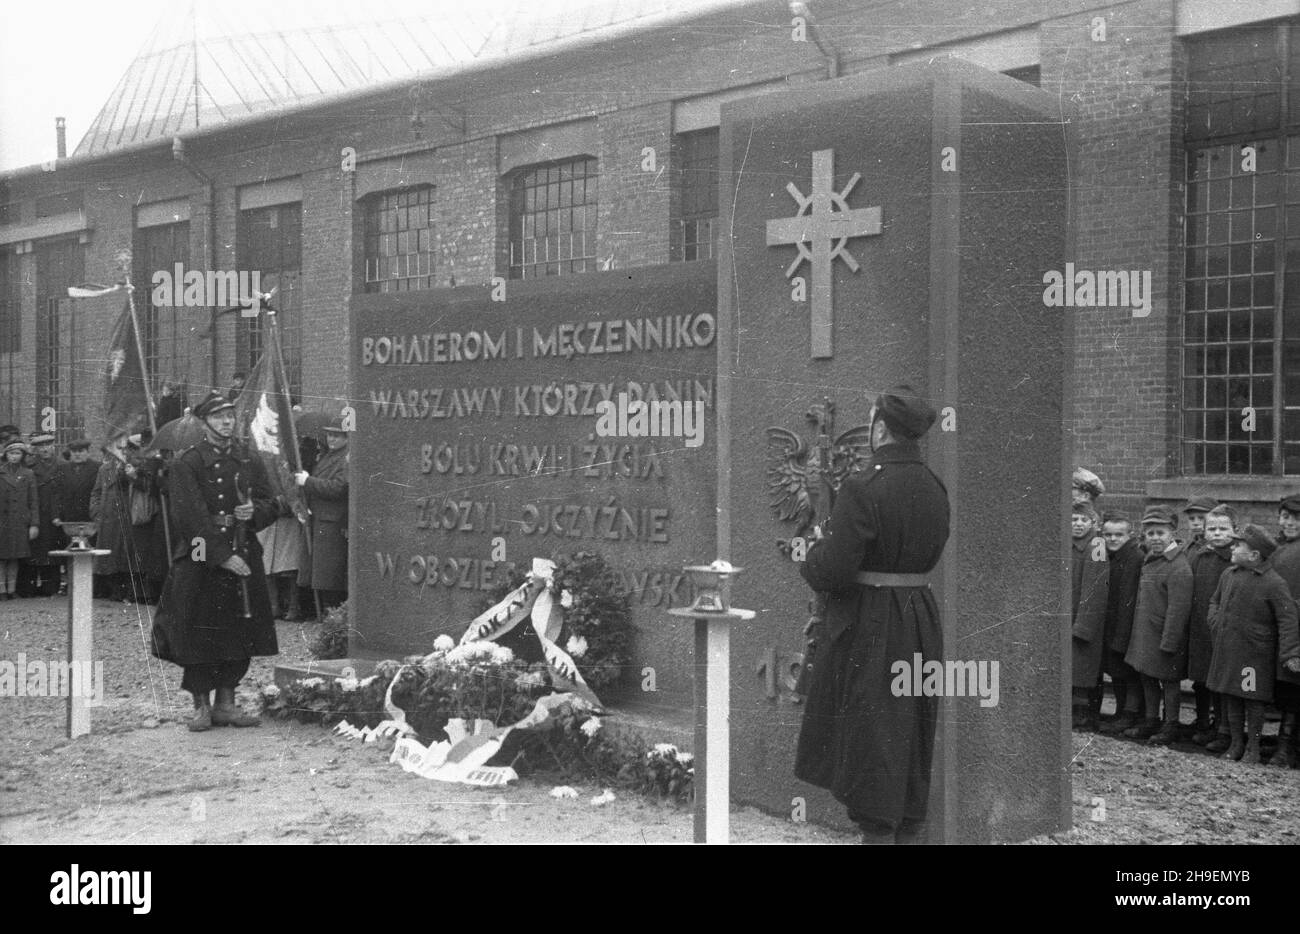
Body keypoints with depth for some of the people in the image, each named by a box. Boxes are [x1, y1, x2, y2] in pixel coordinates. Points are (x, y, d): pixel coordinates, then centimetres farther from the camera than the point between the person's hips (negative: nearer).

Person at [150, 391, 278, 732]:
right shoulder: (186, 463, -5)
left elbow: (270, 506, 14)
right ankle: (202, 706, 10)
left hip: (243, 556, 5)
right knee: (198, 636, -1)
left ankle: (226, 703, 17)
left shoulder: (249, 461, 11)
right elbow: (191, 517, -12)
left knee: (239, 635, 6)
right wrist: (222, 555, -18)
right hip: (200, 560, -5)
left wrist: (254, 512, -10)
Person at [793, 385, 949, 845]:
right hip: (921, 620, 7)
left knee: (870, 735, 2)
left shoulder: (863, 488, -18)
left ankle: (879, 831, 5)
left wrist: (815, 551, 2)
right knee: (913, 733, 17)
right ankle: (911, 830, 26)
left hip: (868, 622, -7)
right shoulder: (933, 488, 5)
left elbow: (833, 571, -21)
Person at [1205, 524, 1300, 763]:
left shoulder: (1273, 583, -14)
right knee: (1231, 698, 11)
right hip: (1227, 650, 6)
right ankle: (1236, 743, 24)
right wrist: (1216, 623, 7)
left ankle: (1253, 747, 13)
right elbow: (1215, 602, 23)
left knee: (1254, 700, 1)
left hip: (1255, 654, -6)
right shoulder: (1229, 575, 6)